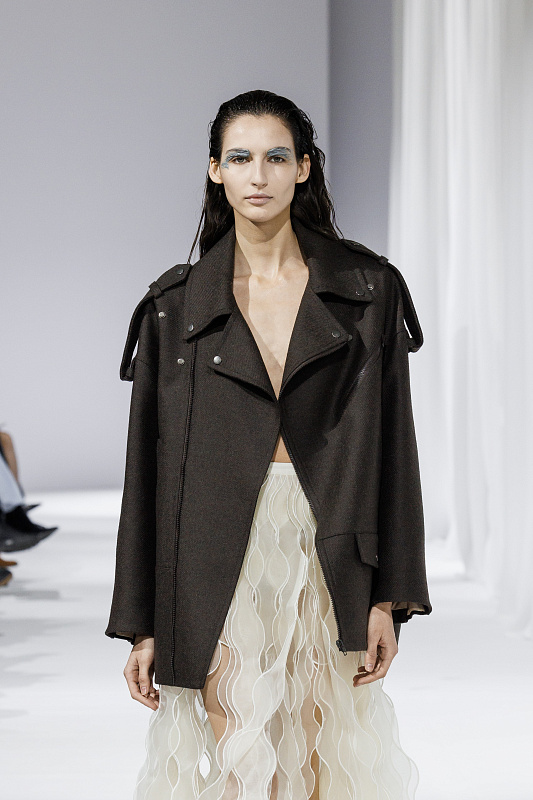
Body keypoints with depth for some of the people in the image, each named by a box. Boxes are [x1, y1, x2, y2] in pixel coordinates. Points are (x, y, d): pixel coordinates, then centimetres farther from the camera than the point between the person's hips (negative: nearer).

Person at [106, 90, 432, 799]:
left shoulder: (369, 290, 4)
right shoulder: (175, 306, 4)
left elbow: (391, 446, 2)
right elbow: (148, 465, 5)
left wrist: (390, 597, -4)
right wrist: (142, 624, 2)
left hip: (331, 553, 1)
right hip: (221, 558, 0)